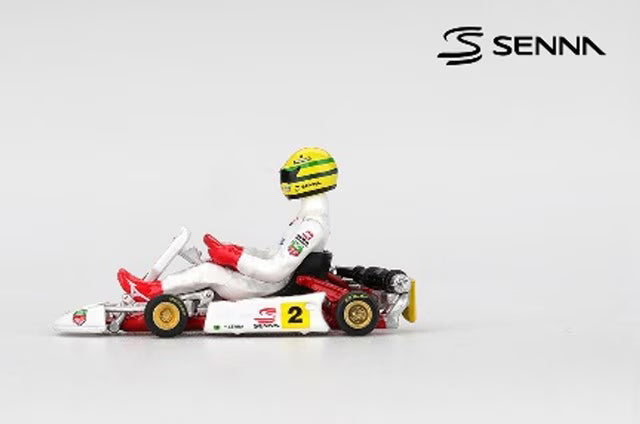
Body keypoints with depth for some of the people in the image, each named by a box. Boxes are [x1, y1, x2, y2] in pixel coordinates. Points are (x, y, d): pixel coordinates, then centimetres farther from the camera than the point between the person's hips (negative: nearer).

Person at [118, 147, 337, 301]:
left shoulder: (312, 225, -22)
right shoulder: (311, 214, 13)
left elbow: (276, 271, -27)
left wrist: (233, 259, -20)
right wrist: (236, 250, 8)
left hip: (271, 289, -10)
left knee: (210, 271, -12)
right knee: (212, 265, 5)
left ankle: (152, 291, -2)